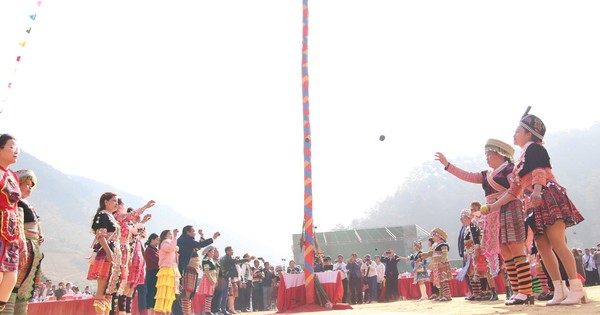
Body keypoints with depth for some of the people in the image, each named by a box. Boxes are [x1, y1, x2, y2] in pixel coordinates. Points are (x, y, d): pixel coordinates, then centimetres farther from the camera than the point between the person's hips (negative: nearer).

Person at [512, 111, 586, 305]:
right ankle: (559, 291, 4)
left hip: (547, 199, -9)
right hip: (535, 205, 9)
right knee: (542, 246, 3)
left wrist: (537, 190, -33)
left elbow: (539, 171, -19)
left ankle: (577, 288, -9)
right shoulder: (523, 156, 24)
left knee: (557, 243, -12)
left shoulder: (533, 148, -2)